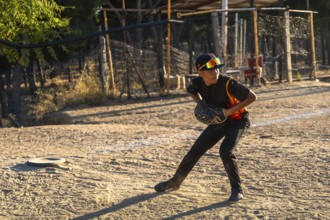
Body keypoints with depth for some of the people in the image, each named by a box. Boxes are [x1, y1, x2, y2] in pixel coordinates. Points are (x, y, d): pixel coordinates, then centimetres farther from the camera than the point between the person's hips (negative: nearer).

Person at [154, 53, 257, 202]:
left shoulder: (227, 83, -30)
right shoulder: (198, 83, -15)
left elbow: (252, 97, -26)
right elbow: (192, 91, 12)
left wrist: (230, 111, -30)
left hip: (237, 120, -5)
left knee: (226, 152, -27)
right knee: (195, 151, 7)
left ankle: (237, 190, -11)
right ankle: (175, 183, 27)